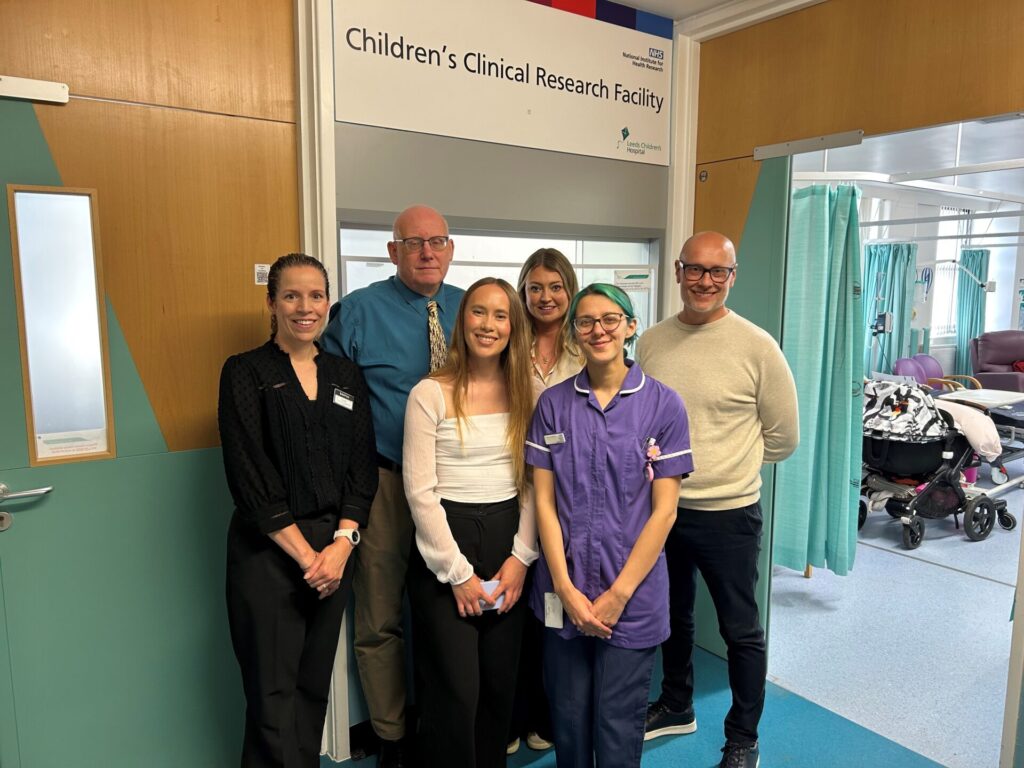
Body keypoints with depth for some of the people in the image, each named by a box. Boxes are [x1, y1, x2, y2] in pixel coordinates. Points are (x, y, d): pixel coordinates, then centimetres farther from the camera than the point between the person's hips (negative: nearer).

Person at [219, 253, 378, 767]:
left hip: (335, 551, 4)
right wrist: (305, 554, -12)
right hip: (268, 553, -4)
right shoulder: (245, 373, -4)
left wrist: (342, 543, -8)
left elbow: (362, 469, 5)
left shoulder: (347, 377, 9)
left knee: (315, 687, 15)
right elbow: (250, 478, -11)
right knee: (273, 696, 4)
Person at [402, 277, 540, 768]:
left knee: (501, 684, 14)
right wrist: (457, 571, -10)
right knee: (454, 689, 4)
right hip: (445, 547, -3)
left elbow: (534, 483, 4)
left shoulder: (527, 393, 3)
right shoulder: (430, 394, -9)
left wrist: (521, 557, -4)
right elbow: (420, 490, -10)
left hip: (508, 543, 4)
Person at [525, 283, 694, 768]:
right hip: (564, 593, 2)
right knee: (568, 722, 14)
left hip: (633, 595, -2)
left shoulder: (663, 405, -5)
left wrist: (618, 594, -9)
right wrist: (566, 589, -7)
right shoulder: (553, 404, 1)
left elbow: (664, 510, -6)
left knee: (617, 728, 10)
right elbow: (544, 502, 0)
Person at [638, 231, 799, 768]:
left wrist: (725, 463, 3)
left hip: (728, 513, -4)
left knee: (740, 631, 12)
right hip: (661, 506, 4)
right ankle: (676, 707, 46)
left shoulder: (757, 346, -11)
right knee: (673, 616, 23)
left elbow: (783, 436, -2)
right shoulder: (651, 342, 0)